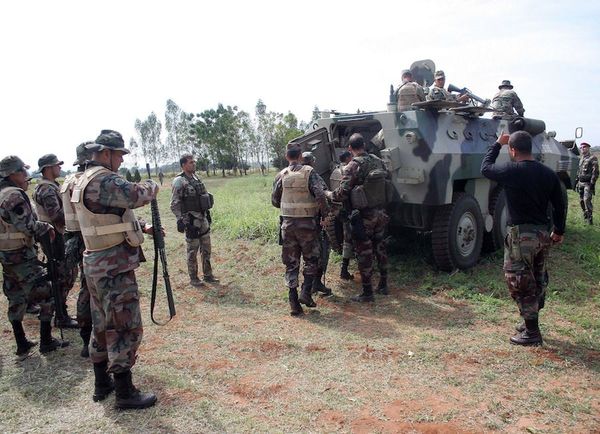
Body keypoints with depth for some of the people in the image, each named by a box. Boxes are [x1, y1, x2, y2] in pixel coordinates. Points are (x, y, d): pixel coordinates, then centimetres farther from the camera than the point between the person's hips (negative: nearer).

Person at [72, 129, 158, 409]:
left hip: (96, 264, 11)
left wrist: (142, 227, 16)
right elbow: (138, 195, -29)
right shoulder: (104, 181, -20)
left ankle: (102, 384, 32)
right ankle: (125, 393, 8)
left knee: (103, 326, 19)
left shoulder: (85, 181, 14)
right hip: (114, 265, -11)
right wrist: (152, 185, -7)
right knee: (126, 328, -2)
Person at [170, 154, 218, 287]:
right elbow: (174, 204, -14)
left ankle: (208, 275, 24)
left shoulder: (197, 178, 10)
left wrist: (208, 215, 18)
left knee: (206, 249, 13)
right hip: (191, 221, -7)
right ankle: (193, 278, 15)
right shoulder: (179, 181, -12)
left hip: (203, 219, 7)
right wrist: (181, 220, -19)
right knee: (193, 251, 3)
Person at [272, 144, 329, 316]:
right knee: (311, 260, 16)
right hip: (307, 223, -3)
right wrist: (325, 212, -2)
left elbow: (274, 201, 10)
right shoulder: (309, 172, -7)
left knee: (291, 264, 9)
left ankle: (294, 303, 8)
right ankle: (306, 293, 4)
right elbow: (320, 195, -18)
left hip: (288, 223, 3)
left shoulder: (281, 175, 3)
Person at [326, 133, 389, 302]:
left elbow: (342, 194, -19)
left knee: (364, 253, 2)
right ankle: (383, 285, 30)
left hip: (363, 216, -6)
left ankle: (367, 292, 9)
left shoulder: (353, 166, -15)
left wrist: (328, 194, -1)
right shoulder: (378, 161, 5)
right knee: (380, 248, 18)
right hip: (381, 213, 6)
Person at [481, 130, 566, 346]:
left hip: (521, 235, -7)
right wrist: (559, 231, 21)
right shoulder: (548, 173, 4)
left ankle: (531, 333, 7)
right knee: (538, 280, 18)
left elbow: (486, 168, 2)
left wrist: (497, 144, 13)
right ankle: (531, 323, 32)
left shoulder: (512, 171, -16)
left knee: (520, 282, 2)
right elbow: (560, 205, 9)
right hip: (543, 234, 7)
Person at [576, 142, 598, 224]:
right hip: (581, 183, 7)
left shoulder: (593, 158, -7)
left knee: (587, 200, -16)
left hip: (588, 183, -7)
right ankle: (585, 216, 23)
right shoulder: (581, 159, 16)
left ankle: (590, 218, -10)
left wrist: (592, 183, -18)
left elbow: (595, 172, -12)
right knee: (581, 200, 10)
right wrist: (577, 182, 19)